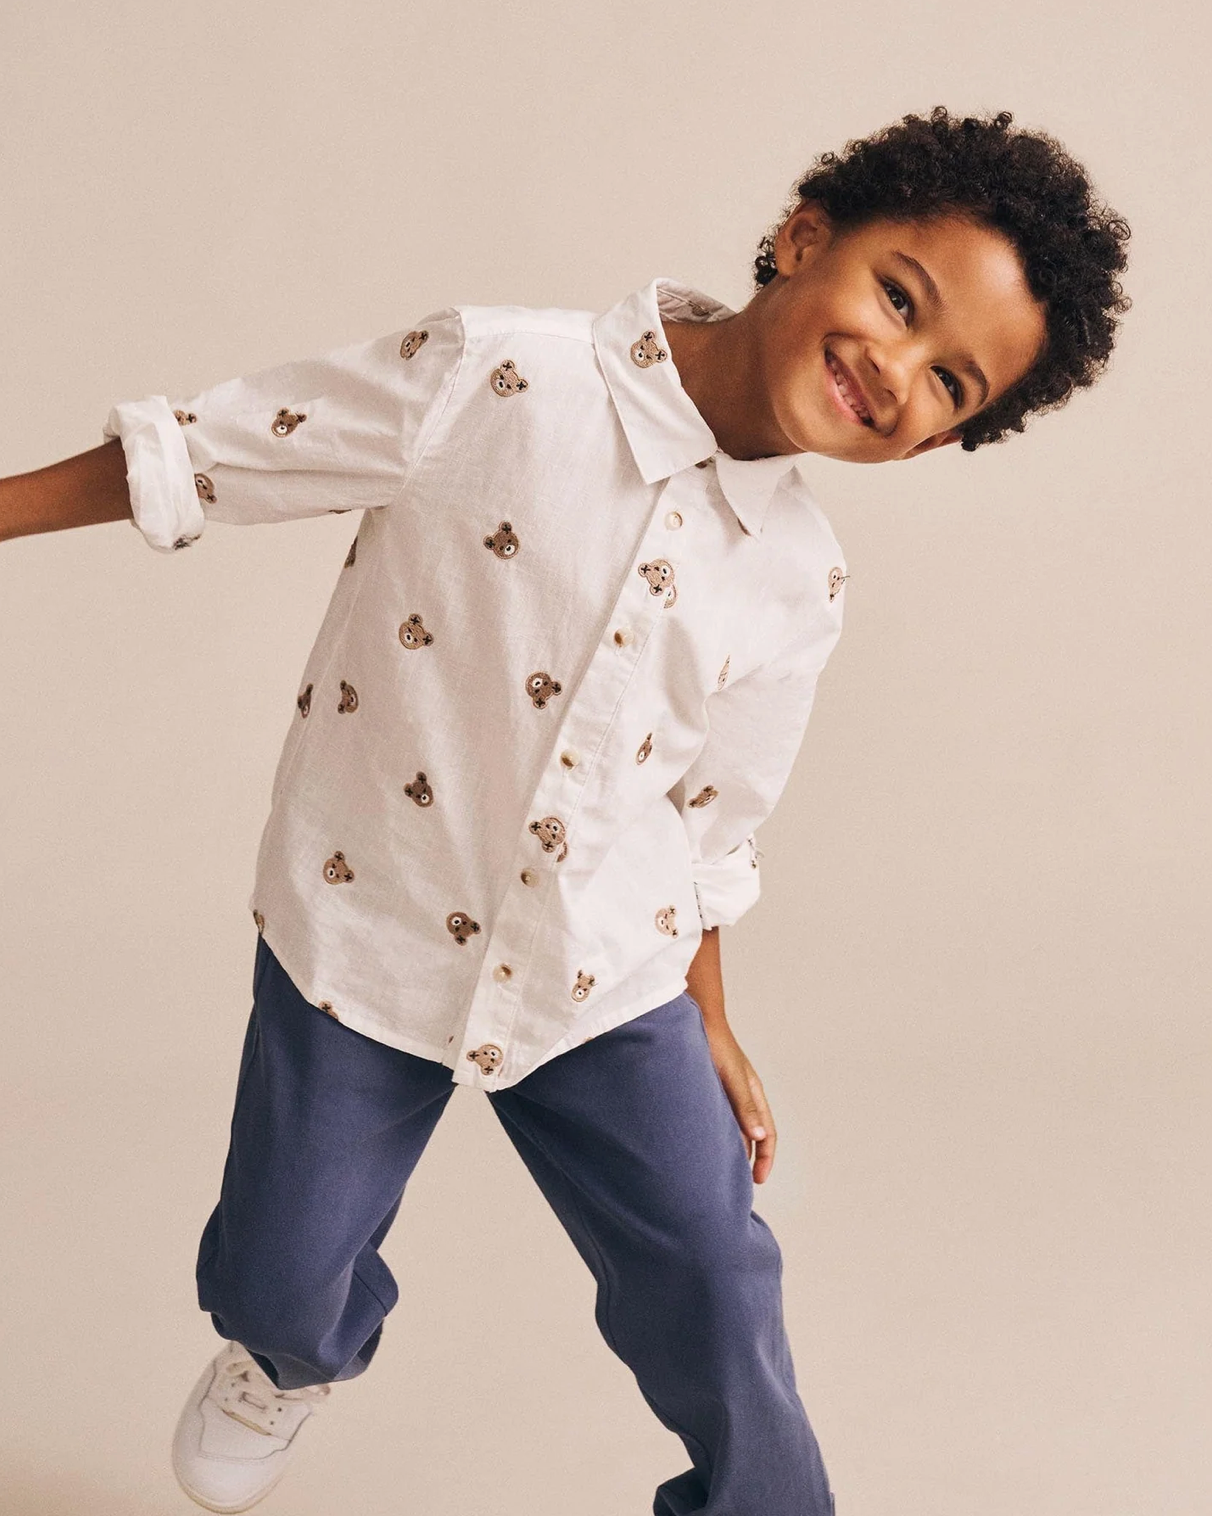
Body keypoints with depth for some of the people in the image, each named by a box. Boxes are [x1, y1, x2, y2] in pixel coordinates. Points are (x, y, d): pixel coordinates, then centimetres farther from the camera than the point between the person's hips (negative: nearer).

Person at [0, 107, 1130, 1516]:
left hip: (607, 977, 2)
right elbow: (202, 454, -13)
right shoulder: (497, 382, -21)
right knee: (281, 1280, 13)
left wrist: (708, 1022, 14)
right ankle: (296, 1355, 51)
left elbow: (710, 813, 7)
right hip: (363, 937, -2)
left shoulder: (800, 588, -7)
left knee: (713, 1295, 1)